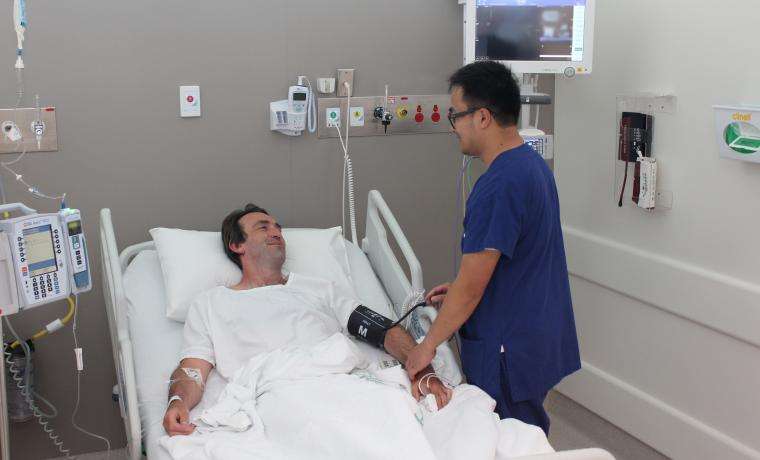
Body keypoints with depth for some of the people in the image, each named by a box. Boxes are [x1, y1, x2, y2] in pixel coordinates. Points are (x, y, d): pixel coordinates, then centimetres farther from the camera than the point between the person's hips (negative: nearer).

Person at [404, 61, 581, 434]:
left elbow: (471, 287, -23)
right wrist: (459, 291, 12)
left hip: (509, 352, -9)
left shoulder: (498, 187, -25)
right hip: (540, 336, 10)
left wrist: (428, 345, -11)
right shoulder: (532, 163, 6)